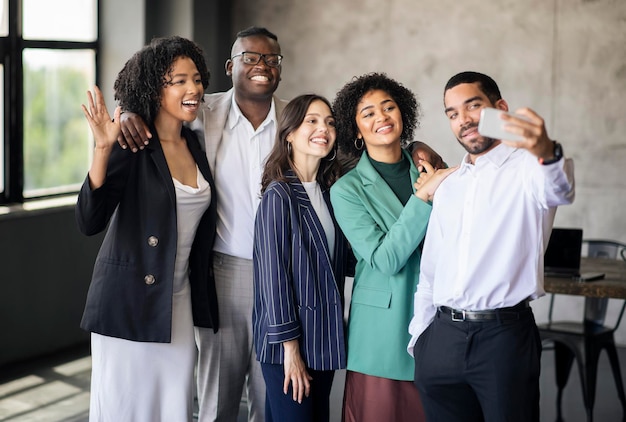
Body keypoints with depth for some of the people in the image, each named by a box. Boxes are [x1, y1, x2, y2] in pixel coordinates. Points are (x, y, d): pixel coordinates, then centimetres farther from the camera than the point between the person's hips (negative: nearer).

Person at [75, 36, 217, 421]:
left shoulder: (196, 147, 7)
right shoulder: (130, 148, -11)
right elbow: (89, 222, -22)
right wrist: (103, 148, -30)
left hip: (180, 302, 6)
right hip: (129, 303, -6)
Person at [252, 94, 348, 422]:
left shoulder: (330, 193, 9)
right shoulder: (278, 195, -11)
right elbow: (273, 273, -14)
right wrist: (290, 347, -15)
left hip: (324, 335, 7)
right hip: (289, 338, -7)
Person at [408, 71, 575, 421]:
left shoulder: (525, 166, -4)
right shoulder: (448, 187, 17)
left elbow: (558, 190, -28)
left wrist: (547, 153, -50)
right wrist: (418, 335, 18)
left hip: (504, 335, -5)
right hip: (442, 338, 6)